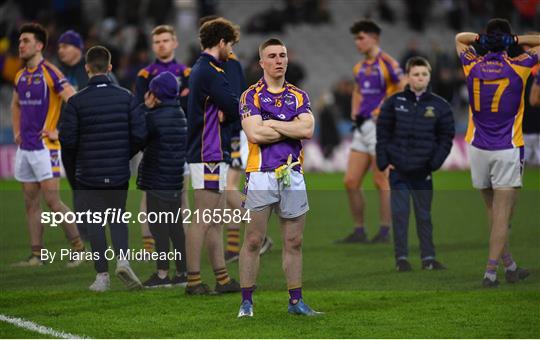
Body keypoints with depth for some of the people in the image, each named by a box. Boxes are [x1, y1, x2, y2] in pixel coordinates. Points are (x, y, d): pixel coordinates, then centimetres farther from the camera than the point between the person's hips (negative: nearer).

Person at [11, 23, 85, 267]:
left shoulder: (50, 73, -11)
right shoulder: (21, 76, 13)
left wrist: (60, 131, -15)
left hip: (45, 146, -8)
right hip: (24, 147, 8)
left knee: (52, 201, -9)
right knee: (30, 203, 8)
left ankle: (79, 248, 1)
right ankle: (37, 255, 12)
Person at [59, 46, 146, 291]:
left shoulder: (77, 101, -9)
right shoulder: (126, 97, -3)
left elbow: (66, 139, -9)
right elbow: (139, 134, -4)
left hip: (88, 173, -2)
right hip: (119, 173, 2)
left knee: (95, 223, 6)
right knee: (118, 219, 15)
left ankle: (102, 275, 5)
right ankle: (122, 259, -8)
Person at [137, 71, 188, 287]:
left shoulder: (155, 117, -16)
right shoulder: (179, 115, 10)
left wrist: (145, 107, 0)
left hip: (158, 180, -8)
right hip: (176, 179, 8)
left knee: (158, 225, -2)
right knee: (175, 224, 12)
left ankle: (162, 273, -2)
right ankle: (182, 272, 14)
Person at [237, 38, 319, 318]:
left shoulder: (299, 96, 12)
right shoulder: (251, 95, 1)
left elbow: (308, 130, -4)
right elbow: (254, 134, -13)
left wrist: (272, 124, -7)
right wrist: (293, 128, -4)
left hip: (292, 175, 4)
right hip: (261, 174, -4)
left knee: (294, 242, 7)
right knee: (253, 241, -3)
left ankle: (296, 301, 14)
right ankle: (246, 302, 2)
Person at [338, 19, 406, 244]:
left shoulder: (387, 64, -10)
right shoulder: (360, 67, 15)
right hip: (363, 128, 8)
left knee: (381, 182, -3)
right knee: (350, 182, 4)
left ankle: (384, 232, 5)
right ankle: (359, 231, 11)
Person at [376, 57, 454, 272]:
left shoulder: (440, 106, 1)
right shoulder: (394, 102, 1)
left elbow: (446, 138, 4)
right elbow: (382, 133, 3)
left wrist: (434, 164, -6)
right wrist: (383, 163, -3)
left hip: (423, 172, 0)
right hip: (398, 170, 0)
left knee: (424, 215, 6)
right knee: (399, 214, 0)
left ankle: (428, 257, 12)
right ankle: (401, 257, 6)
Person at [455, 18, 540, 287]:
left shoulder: (472, 66, 2)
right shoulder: (517, 68, -5)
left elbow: (460, 38, 22)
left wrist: (481, 39, 5)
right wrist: (516, 40, 1)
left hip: (478, 149, 3)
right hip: (507, 149, -3)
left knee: (493, 210, 14)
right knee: (502, 214, -4)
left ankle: (509, 265, 19)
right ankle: (490, 272, -11)